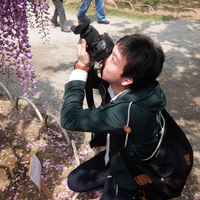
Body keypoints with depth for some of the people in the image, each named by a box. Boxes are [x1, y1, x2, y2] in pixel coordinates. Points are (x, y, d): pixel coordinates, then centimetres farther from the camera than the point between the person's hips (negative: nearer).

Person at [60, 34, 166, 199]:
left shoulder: (130, 110, -43)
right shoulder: (120, 85, -21)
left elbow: (69, 118, -36)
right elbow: (94, 80, -2)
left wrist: (82, 66, -34)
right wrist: (89, 61, -25)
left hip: (132, 177, -7)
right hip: (116, 152, 7)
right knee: (75, 181, 14)